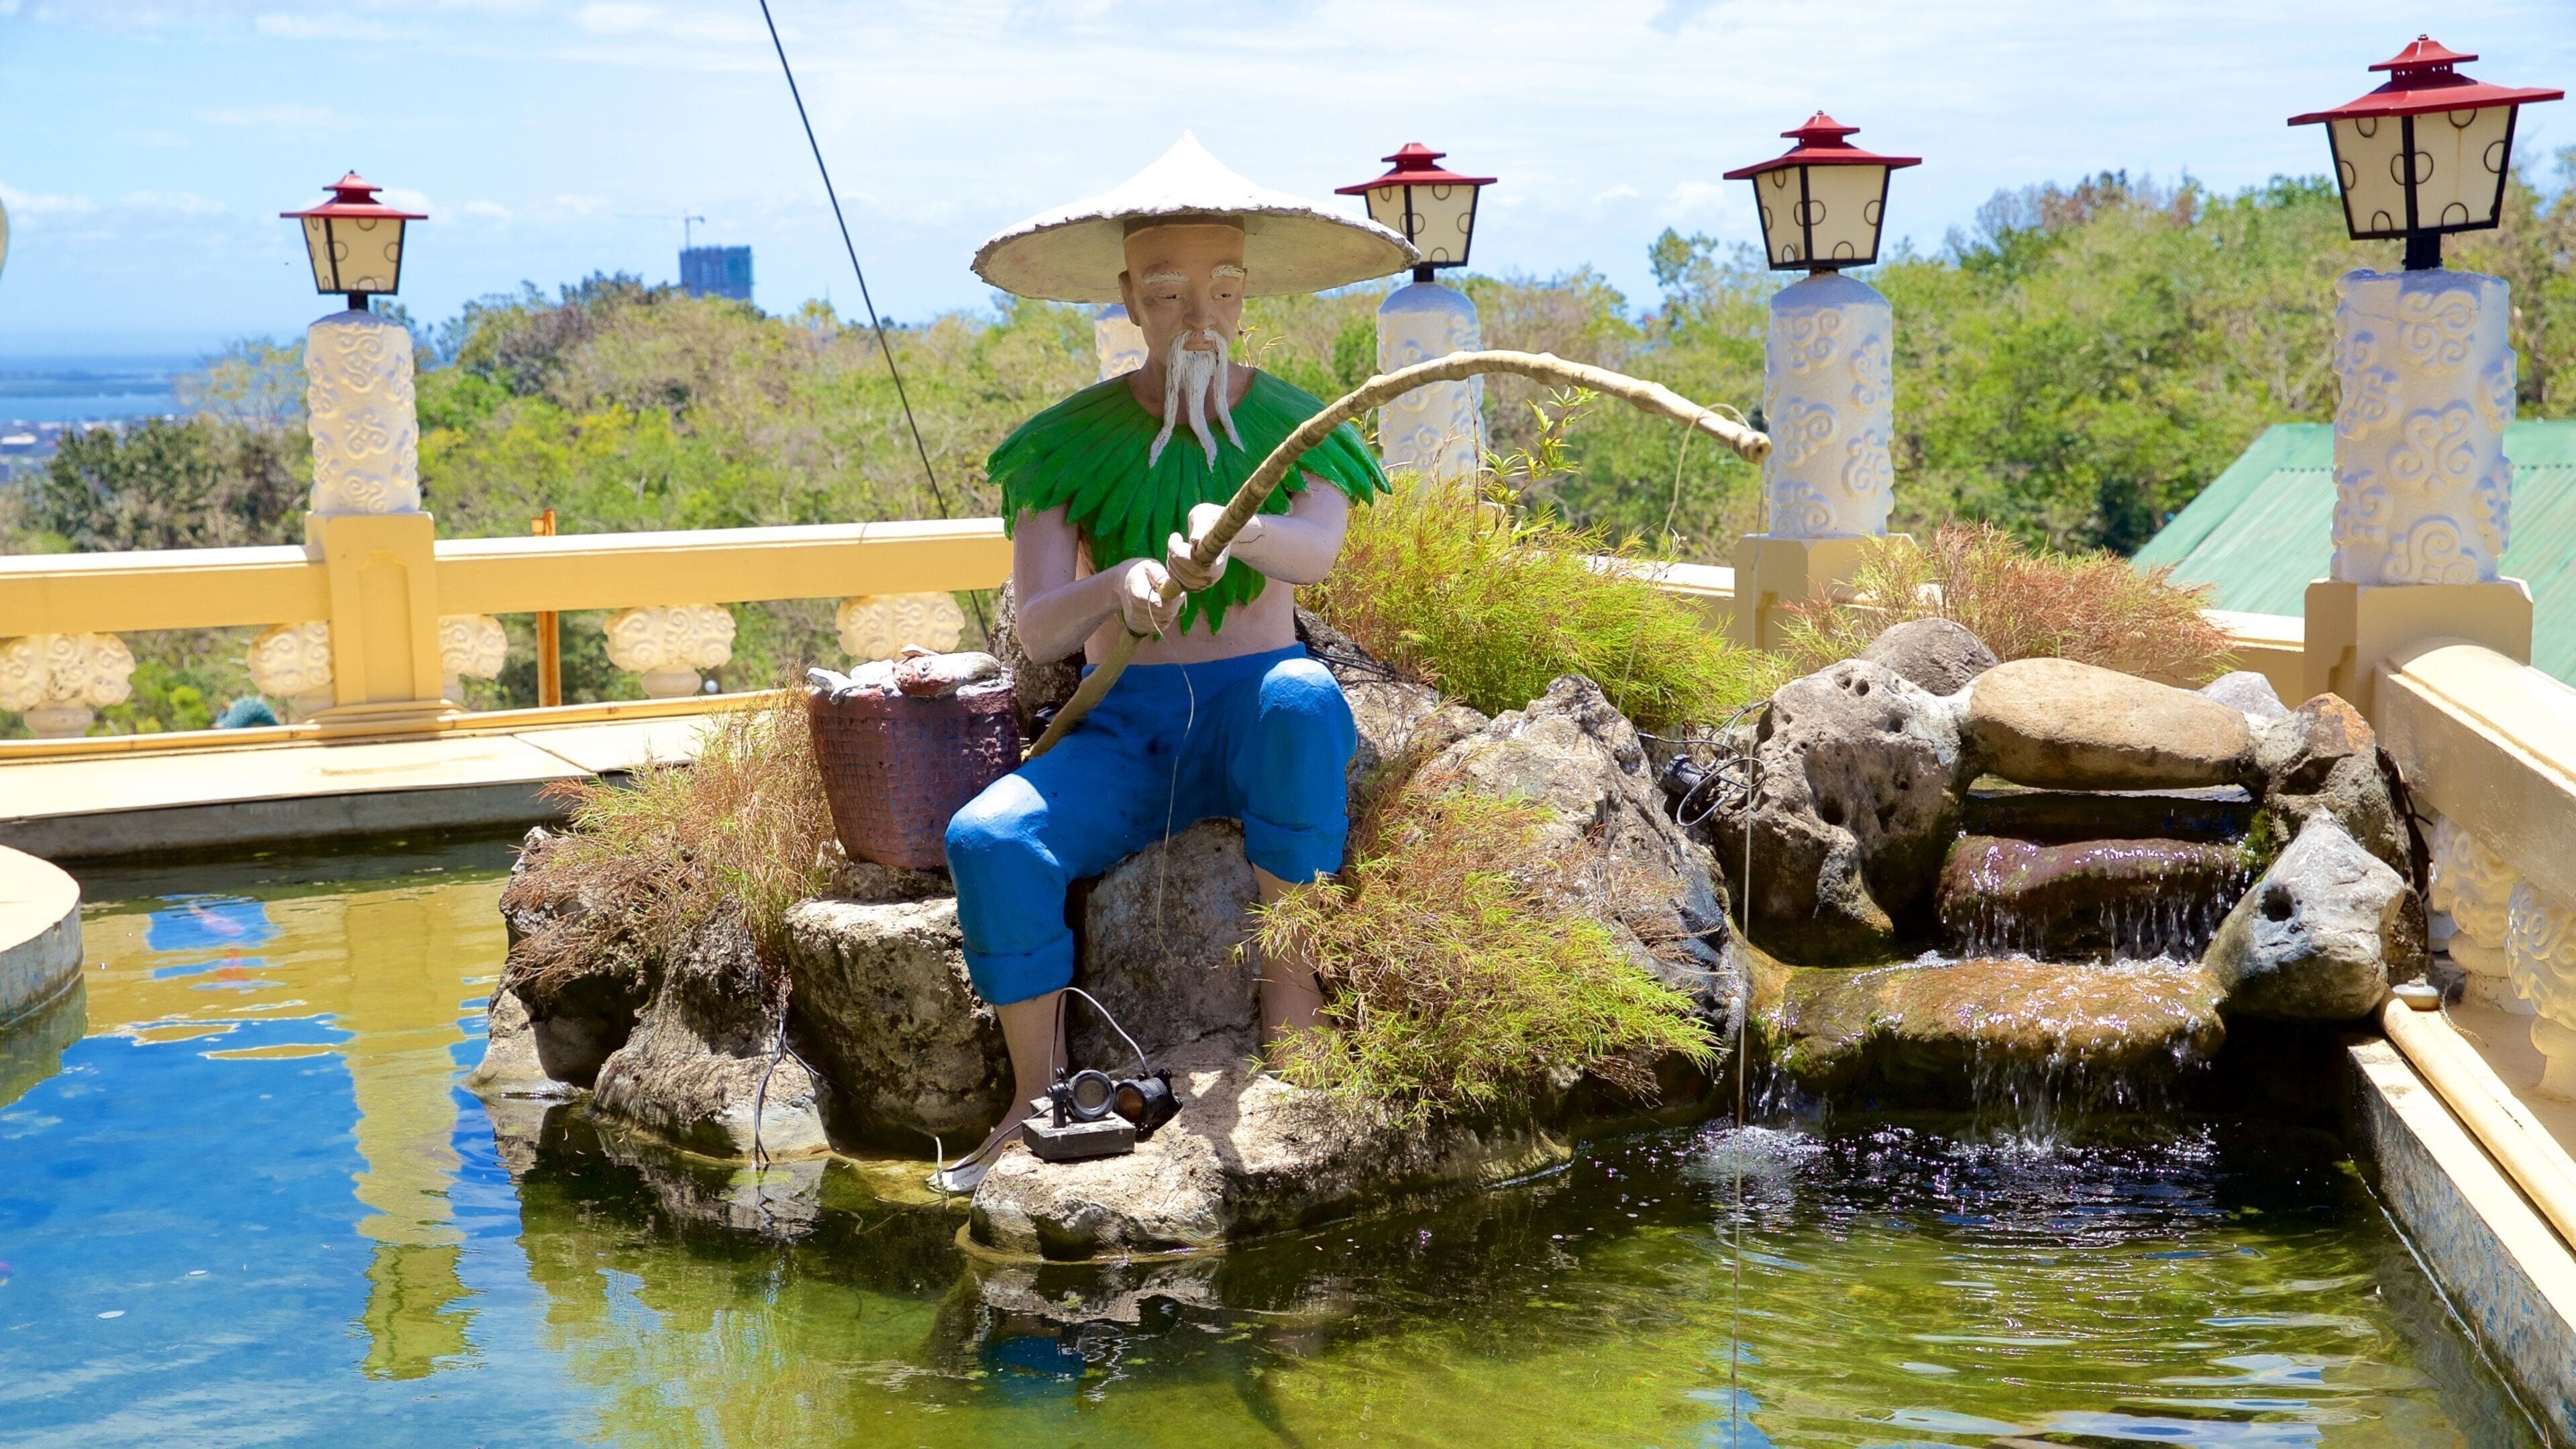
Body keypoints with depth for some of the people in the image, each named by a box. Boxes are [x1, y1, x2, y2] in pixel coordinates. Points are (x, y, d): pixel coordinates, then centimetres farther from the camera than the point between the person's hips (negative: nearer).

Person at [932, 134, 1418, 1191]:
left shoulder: (1292, 426, 4)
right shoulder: (1071, 442, 2)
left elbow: (1317, 551, -19)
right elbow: (1036, 631, -8)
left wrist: (1234, 529, -42)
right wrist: (1117, 584, -30)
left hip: (1253, 712, -1)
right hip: (1121, 727, 1)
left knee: (1304, 699, -37)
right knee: (988, 840, -28)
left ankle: (1289, 984, -24)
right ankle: (1039, 1100, -13)